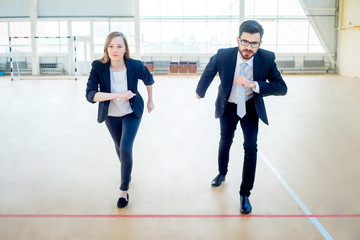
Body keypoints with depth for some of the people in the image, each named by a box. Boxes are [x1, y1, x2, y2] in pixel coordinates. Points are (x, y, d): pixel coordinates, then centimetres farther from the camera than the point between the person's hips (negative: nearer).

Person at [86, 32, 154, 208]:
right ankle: (127, 173, 52)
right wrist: (118, 95, -42)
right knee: (120, 148, 20)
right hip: (111, 114, 2)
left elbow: (149, 80, 0)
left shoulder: (135, 66, -22)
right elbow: (90, 94, -33)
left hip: (132, 113, -2)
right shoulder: (98, 67, -25)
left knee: (126, 149, -15)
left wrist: (150, 101, 10)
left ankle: (124, 190, 3)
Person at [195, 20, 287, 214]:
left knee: (251, 147, -11)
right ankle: (222, 173, 49)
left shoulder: (267, 58, -25)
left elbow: (282, 88, -27)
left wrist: (253, 85, -40)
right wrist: (200, 92, 12)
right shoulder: (222, 56, -26)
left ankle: (245, 194, 4)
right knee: (225, 142, 19)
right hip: (228, 107, 1)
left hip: (251, 108, -1)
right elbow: (208, 73, -4)